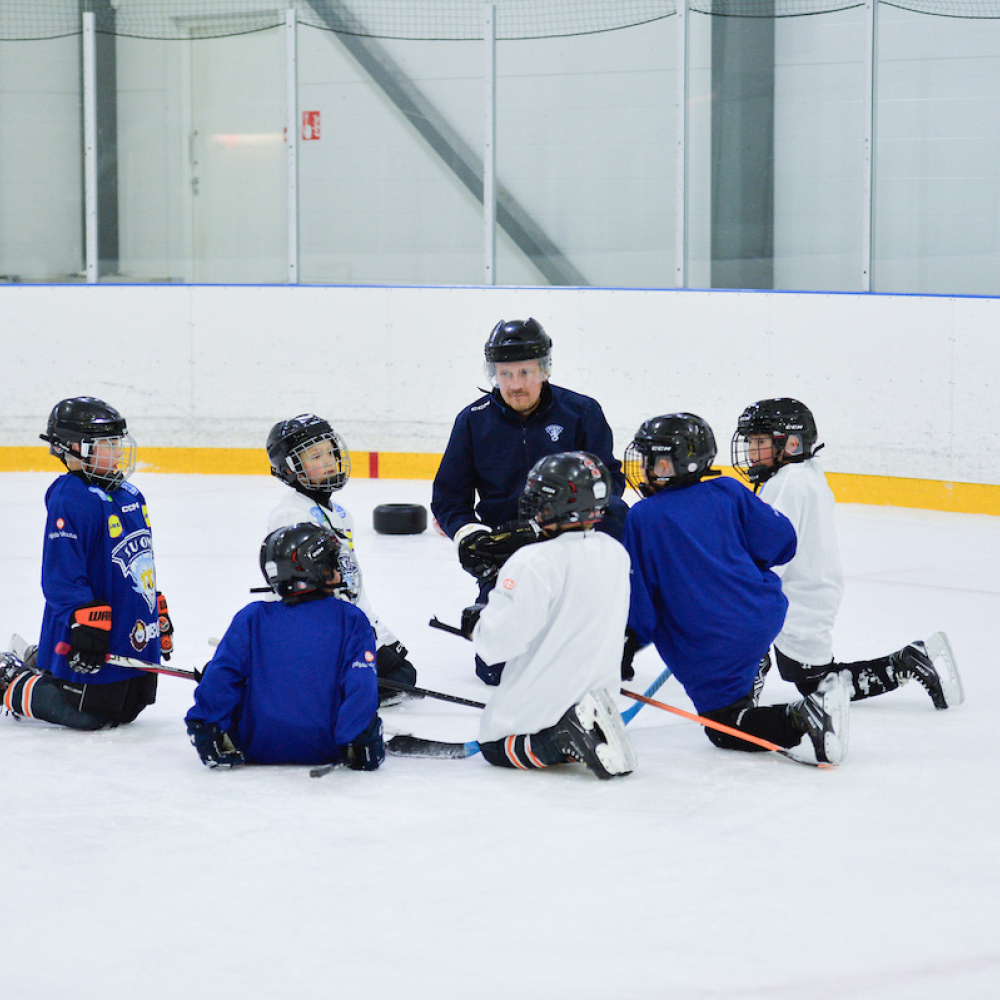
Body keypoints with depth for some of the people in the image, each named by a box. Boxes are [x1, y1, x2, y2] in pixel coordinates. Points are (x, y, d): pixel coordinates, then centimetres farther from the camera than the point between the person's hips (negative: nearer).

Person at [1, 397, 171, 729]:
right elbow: (61, 574, -22)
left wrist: (159, 617, 25)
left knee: (125, 711, 16)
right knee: (87, 715, -7)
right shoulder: (69, 501, -17)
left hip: (137, 638, 9)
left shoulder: (130, 495, 13)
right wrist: (85, 623, -27)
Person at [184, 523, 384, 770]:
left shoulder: (252, 617, -3)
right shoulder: (350, 619, -6)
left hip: (258, 749, 1)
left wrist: (204, 728, -2)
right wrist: (359, 741, -11)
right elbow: (360, 683, -13)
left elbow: (223, 673, -7)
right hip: (324, 749, -1)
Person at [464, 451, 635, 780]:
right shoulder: (615, 554, -1)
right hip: (598, 686, 7)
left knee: (494, 746, 13)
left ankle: (563, 739, -13)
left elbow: (502, 637, -23)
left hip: (539, 698, -7)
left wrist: (477, 622, -3)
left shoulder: (533, 564, -25)